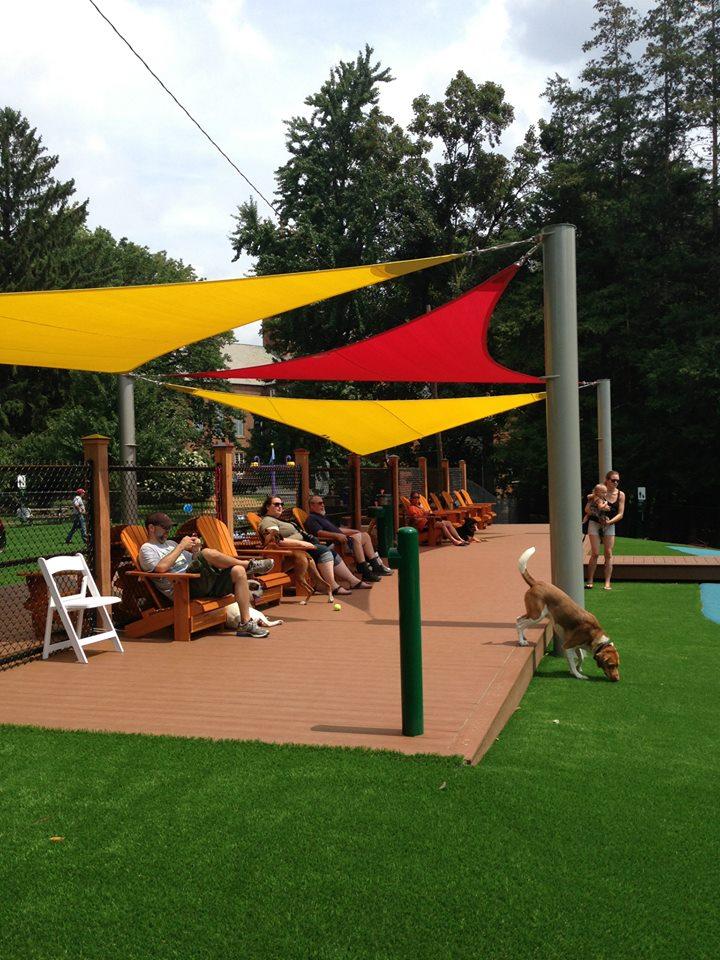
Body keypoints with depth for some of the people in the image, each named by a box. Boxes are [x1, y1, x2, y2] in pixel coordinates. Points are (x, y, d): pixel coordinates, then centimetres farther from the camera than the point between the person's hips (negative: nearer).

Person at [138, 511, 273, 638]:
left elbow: (194, 562, 29)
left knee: (238, 571, -12)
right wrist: (181, 546, -9)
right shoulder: (147, 549, 6)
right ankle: (249, 565, -6)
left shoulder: (171, 543, 31)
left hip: (202, 584, 8)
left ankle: (246, 624, -17)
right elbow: (161, 567, -16)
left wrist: (196, 550, 8)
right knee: (209, 553, -29)